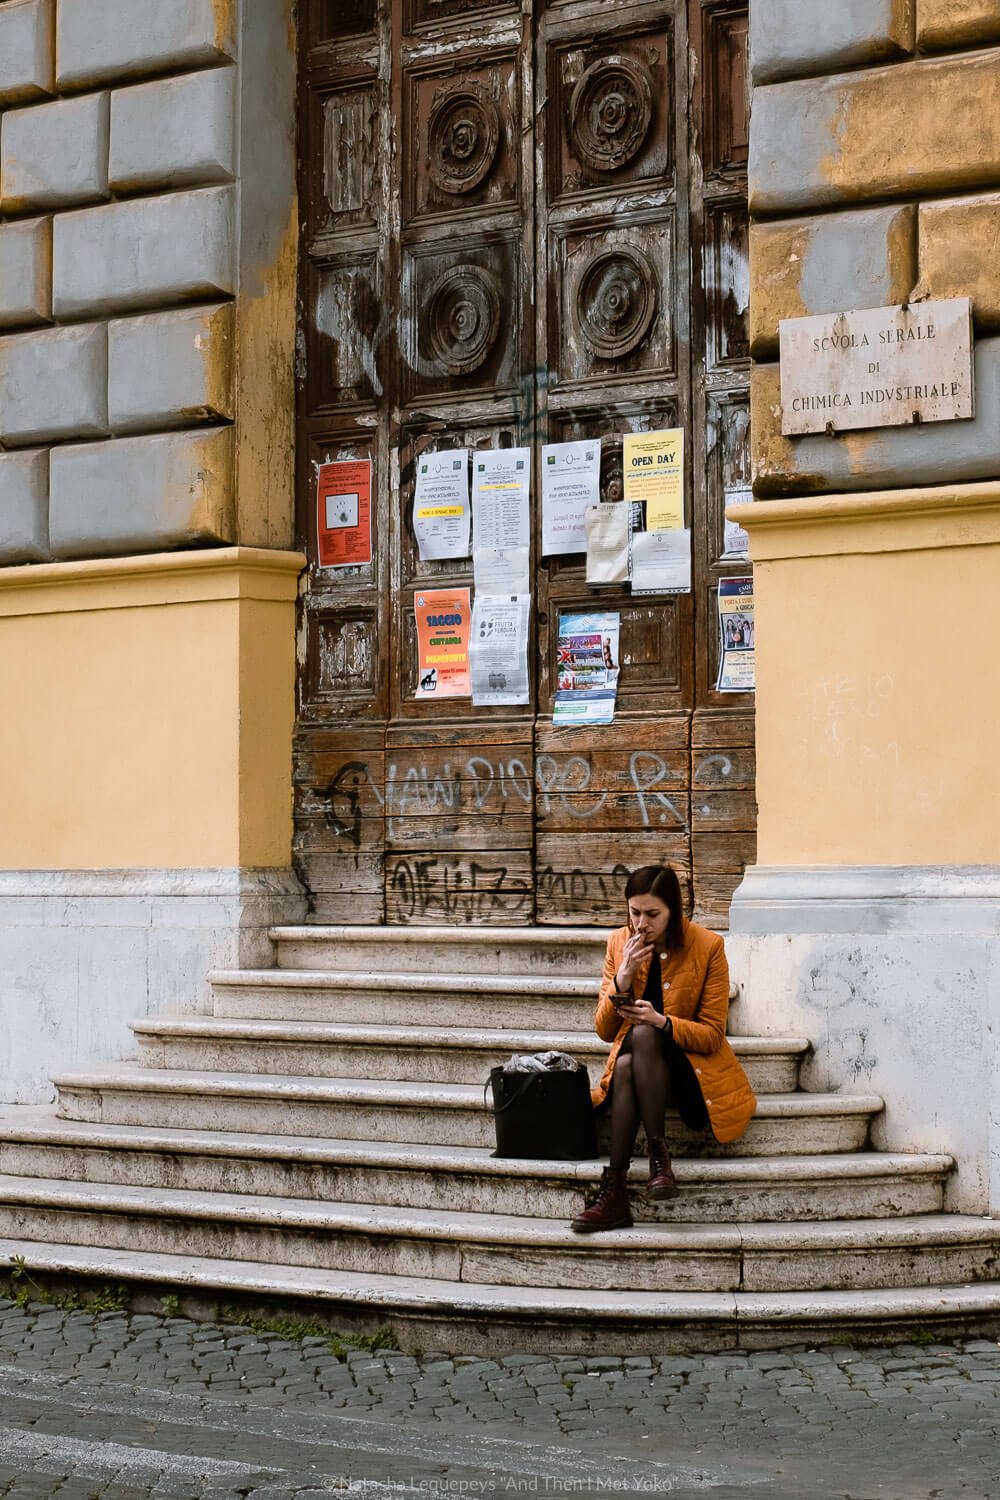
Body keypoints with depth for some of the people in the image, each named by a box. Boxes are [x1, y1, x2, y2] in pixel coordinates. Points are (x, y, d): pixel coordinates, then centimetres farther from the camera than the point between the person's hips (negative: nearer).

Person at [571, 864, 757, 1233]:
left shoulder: (707, 946, -7)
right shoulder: (620, 943, 3)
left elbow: (712, 1035, -7)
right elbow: (604, 1031, 2)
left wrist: (661, 1022, -26)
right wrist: (623, 978, -15)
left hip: (693, 1068, -3)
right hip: (633, 1060, 3)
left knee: (642, 1035, -34)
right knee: (623, 1064, -35)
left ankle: (659, 1155, -34)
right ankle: (614, 1200, -43)